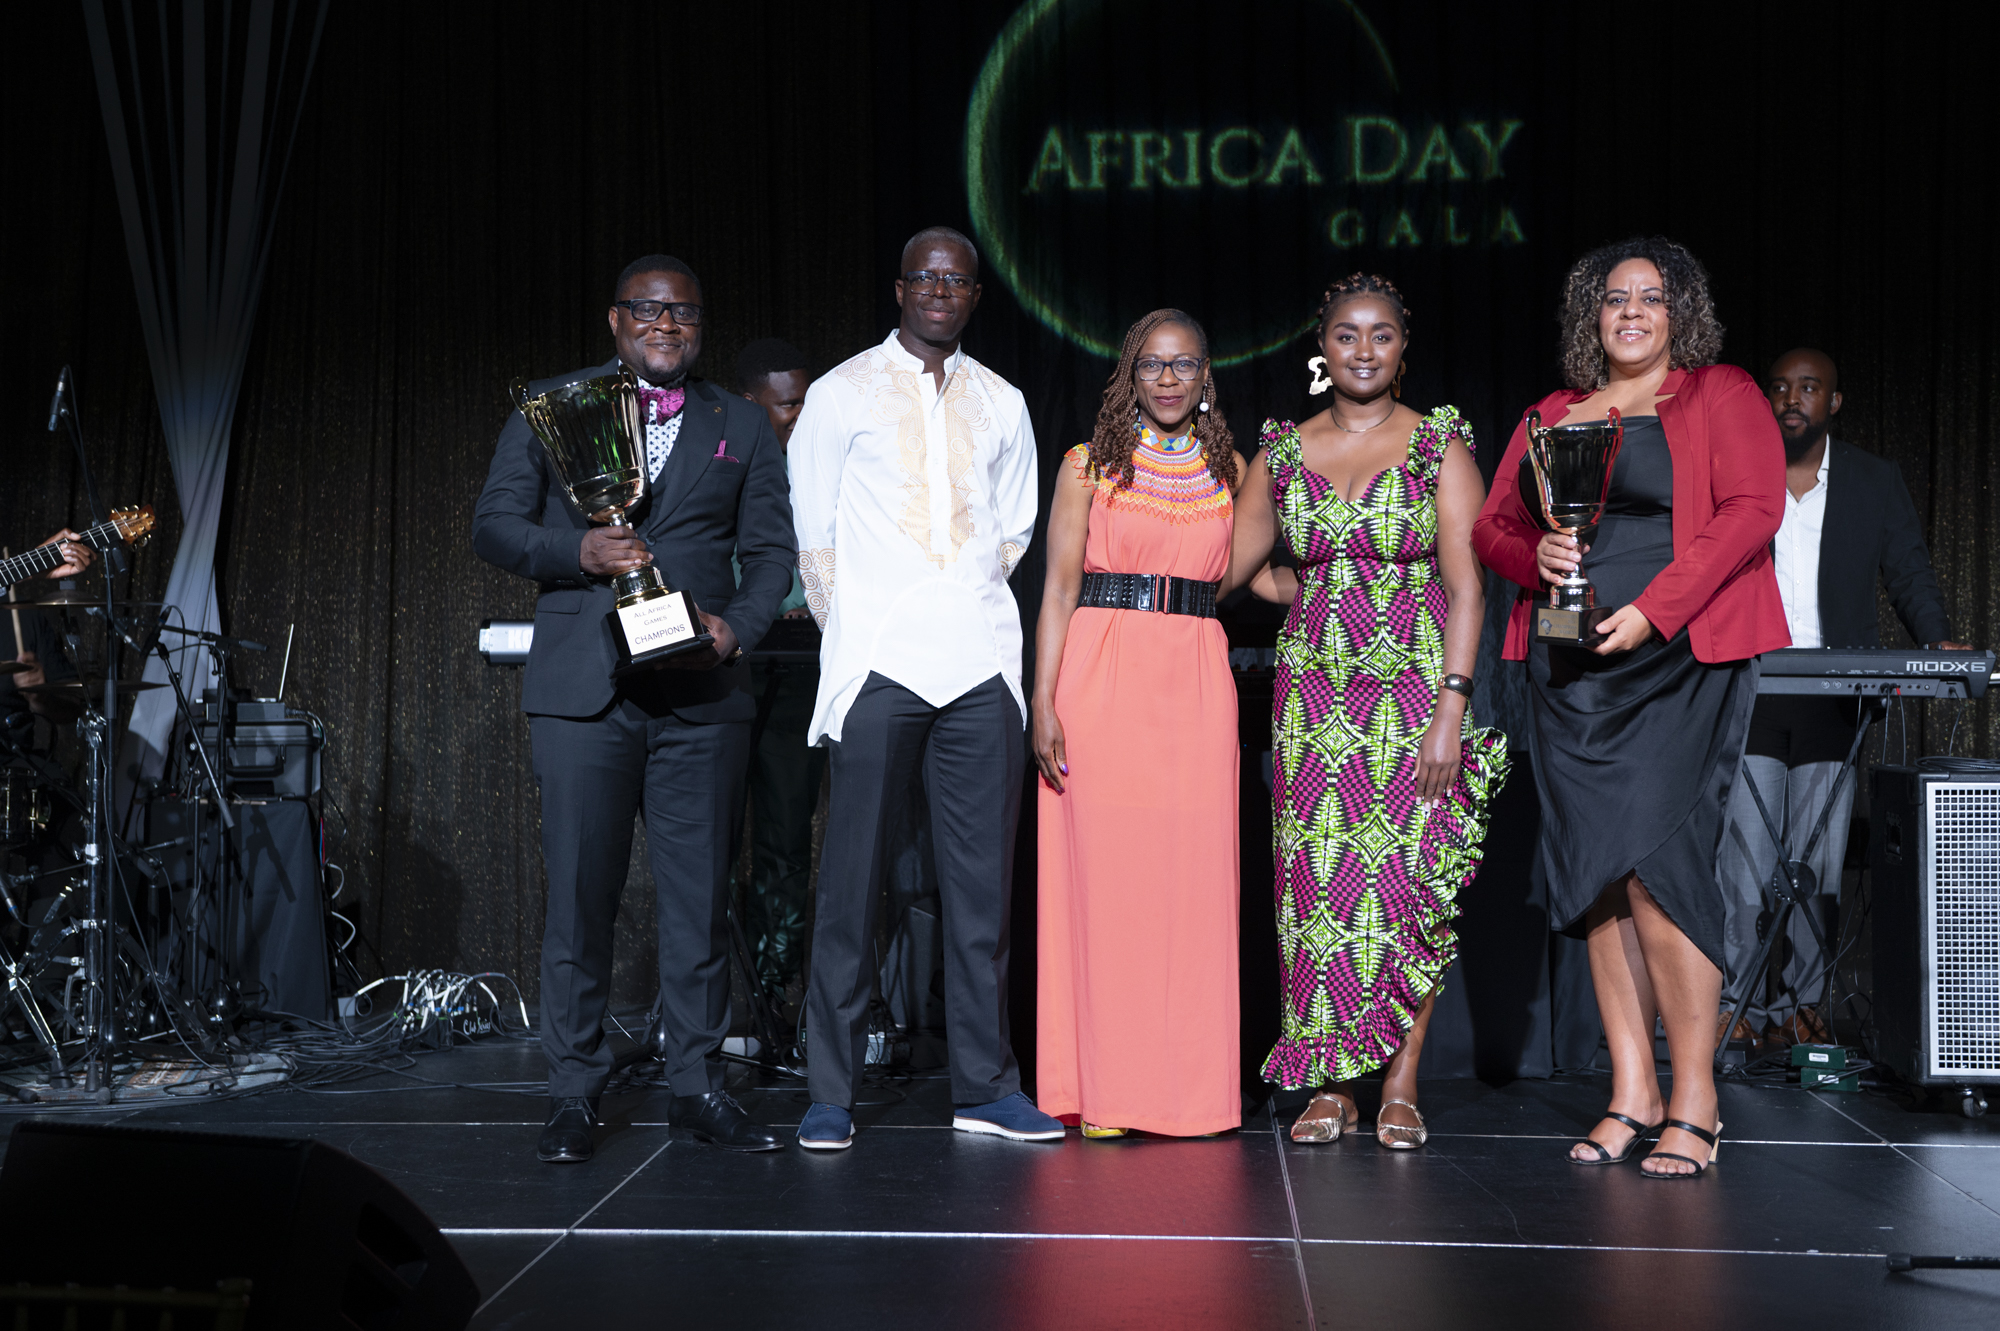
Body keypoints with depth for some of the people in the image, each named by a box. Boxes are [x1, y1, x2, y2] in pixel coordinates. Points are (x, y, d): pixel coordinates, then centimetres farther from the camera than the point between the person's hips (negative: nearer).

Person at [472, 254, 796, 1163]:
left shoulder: (742, 429, 15)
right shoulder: (551, 407, 10)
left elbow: (771, 550, 12)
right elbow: (494, 525, 6)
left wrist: (737, 627, -7)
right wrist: (577, 553, -12)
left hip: (700, 695, 2)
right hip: (582, 688, -1)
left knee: (699, 898, 3)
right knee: (578, 897, -1)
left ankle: (697, 1087, 13)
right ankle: (574, 1094, 9)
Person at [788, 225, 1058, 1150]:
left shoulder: (1001, 405, 15)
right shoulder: (842, 394, 7)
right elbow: (813, 533, 6)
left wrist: (969, 614, 9)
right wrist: (852, 632, 3)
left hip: (980, 663, 3)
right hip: (878, 661, -3)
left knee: (981, 880, 3)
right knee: (851, 877, -3)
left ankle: (984, 1086, 10)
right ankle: (830, 1092, 4)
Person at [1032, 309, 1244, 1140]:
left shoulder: (1227, 470, 14)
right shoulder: (1090, 464, 6)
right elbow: (1059, 587, 0)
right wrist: (1044, 703, -8)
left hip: (1197, 682, 3)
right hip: (1101, 675, -2)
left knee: (1193, 875, 0)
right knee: (1102, 872, -3)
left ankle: (1188, 1082, 9)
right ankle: (1105, 1089, 4)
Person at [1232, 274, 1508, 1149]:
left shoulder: (1440, 446, 1)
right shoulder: (1283, 452, 9)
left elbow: (1466, 585, -6)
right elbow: (1232, 566, 18)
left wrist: (1453, 706, -13)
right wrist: (1303, 592, 9)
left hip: (1416, 690, -2)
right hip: (1315, 696, 3)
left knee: (1410, 882, -5)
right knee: (1317, 880, -1)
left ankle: (1401, 1085, 3)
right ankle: (1330, 1084, 6)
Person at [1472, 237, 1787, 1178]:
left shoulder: (1720, 396, 7)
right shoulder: (1551, 416, 19)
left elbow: (1754, 509, -6)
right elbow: (1490, 526, 19)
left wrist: (1653, 609, -14)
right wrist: (1536, 553, -6)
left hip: (1680, 665, -5)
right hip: (1570, 671, 5)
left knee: (1653, 865, -15)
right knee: (1597, 877, 2)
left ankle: (1694, 1102, -5)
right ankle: (1631, 1094, 9)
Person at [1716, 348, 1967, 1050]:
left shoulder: (1877, 482, 10)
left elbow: (1909, 571, 9)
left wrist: (1938, 641, -8)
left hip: (1832, 703, 1)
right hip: (1745, 695, -1)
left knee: (1818, 863, 3)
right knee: (1745, 860, -4)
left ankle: (1803, 1000, 13)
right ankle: (1749, 1004, 5)